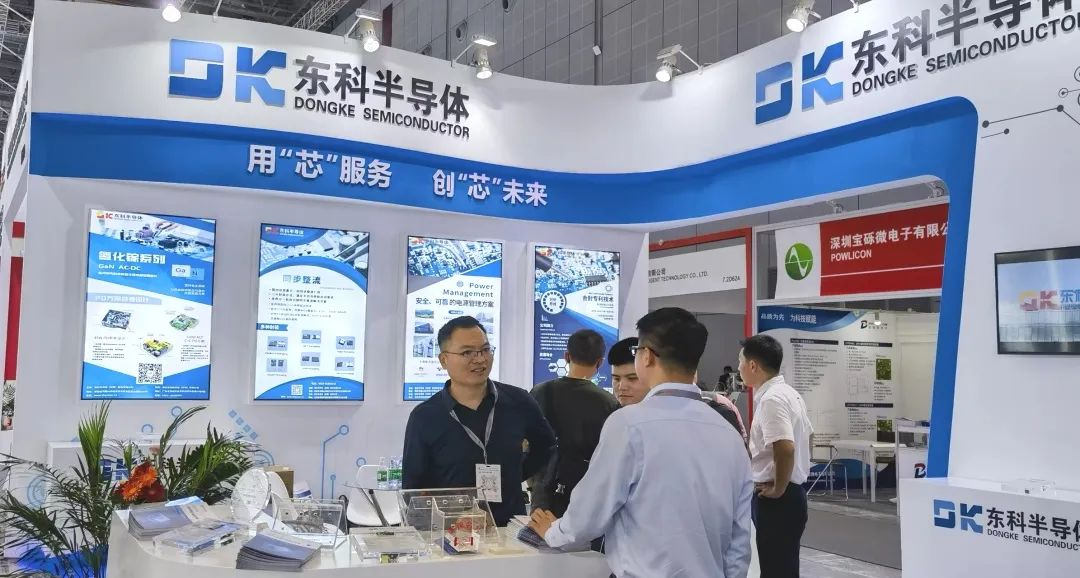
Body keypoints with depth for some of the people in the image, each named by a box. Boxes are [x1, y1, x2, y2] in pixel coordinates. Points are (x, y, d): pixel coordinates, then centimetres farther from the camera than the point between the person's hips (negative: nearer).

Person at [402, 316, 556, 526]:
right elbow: (412, 489, 5)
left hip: (511, 530, 2)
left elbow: (545, 446, 22)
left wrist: (518, 474, 10)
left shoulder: (519, 403, 4)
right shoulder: (424, 417, -1)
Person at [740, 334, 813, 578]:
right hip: (790, 493, 10)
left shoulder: (771, 399, -19)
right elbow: (806, 435, 23)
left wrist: (778, 489, -17)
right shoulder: (788, 393, 12)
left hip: (776, 500, -10)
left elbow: (785, 448, -31)